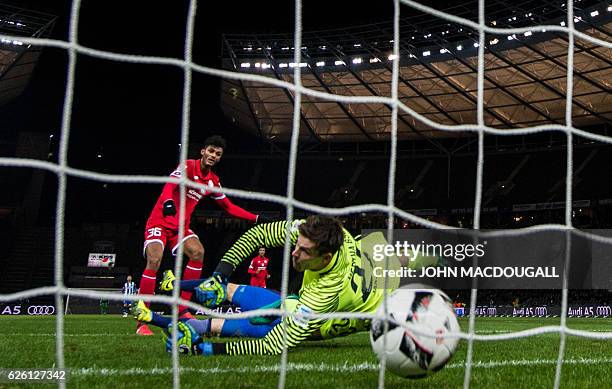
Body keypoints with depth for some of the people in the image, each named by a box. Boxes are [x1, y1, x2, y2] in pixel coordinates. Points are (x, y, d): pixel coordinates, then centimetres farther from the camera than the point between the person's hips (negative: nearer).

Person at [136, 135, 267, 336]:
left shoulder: (213, 181, 7)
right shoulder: (188, 166, -13)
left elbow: (229, 206, 17)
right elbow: (170, 184, -31)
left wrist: (255, 219, 11)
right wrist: (167, 201, -54)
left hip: (181, 226, 6)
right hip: (160, 221, -6)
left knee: (198, 252, -18)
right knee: (154, 260, -23)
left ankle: (182, 309, -9)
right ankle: (141, 322, -20)